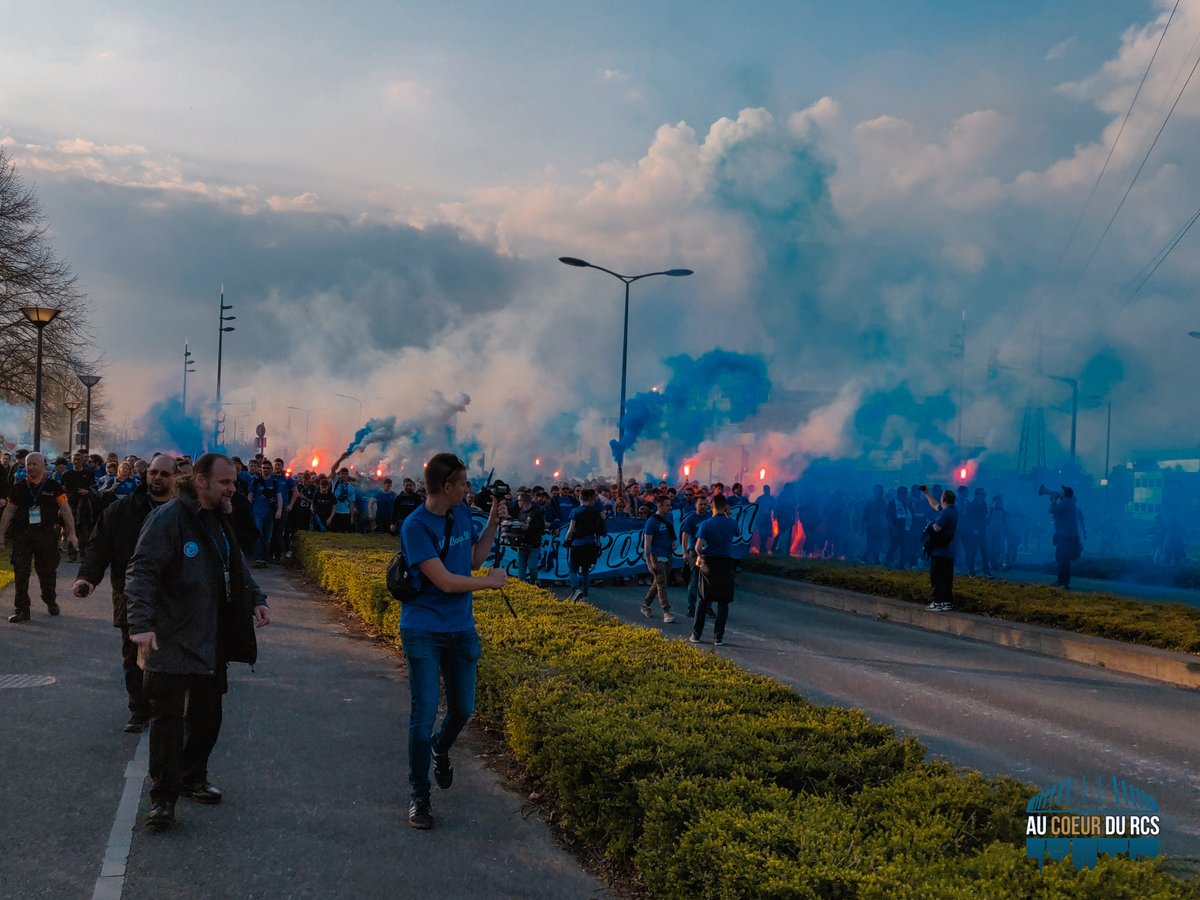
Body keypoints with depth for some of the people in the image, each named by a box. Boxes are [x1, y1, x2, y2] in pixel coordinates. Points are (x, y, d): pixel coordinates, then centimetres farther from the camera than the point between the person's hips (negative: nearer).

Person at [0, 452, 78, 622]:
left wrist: (71, 533, -5)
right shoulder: (19, 487, 4)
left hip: (47, 533, -1)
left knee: (47, 571, 10)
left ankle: (51, 602, 32)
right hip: (22, 534, 1)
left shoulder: (53, 487, 0)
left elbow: (65, 510, 0)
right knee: (21, 573, -4)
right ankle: (21, 609, 1)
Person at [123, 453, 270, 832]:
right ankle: (163, 797, 4)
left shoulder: (219, 520, 12)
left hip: (212, 641, 8)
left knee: (207, 713, 17)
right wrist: (142, 623, -29)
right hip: (172, 641, -8)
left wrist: (256, 599, 8)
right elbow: (142, 572, -21)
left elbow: (238, 568, 23)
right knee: (168, 718, -3)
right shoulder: (168, 518, -15)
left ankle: (193, 777, 34)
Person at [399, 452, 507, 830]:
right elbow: (445, 581, -22)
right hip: (423, 631, -6)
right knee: (424, 713, -4)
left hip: (461, 629, 6)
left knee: (463, 709, 14)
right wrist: (492, 581, -9)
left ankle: (439, 749, 46)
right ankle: (419, 795, 11)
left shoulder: (462, 514, 3)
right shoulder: (416, 526, -18)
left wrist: (493, 523, 4)